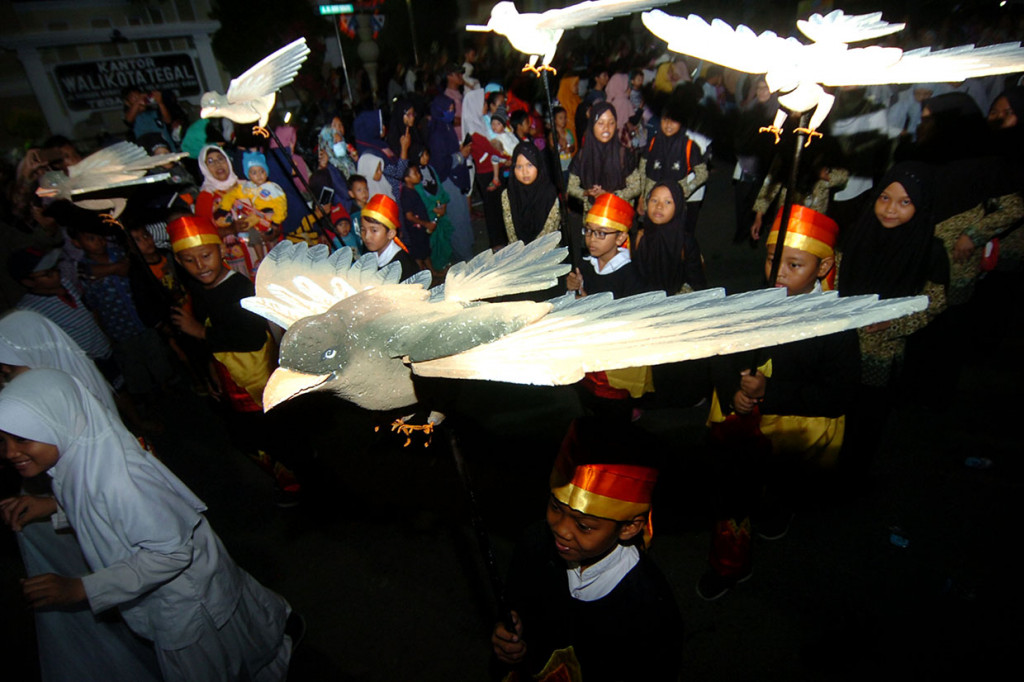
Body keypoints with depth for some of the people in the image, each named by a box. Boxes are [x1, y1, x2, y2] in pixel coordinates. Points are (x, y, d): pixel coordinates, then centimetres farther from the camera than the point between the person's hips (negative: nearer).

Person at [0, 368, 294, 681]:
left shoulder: (117, 477, -39)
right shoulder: (77, 454, -12)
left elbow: (171, 551, -31)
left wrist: (80, 589, -30)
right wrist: (54, 504, -7)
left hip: (187, 600, -8)